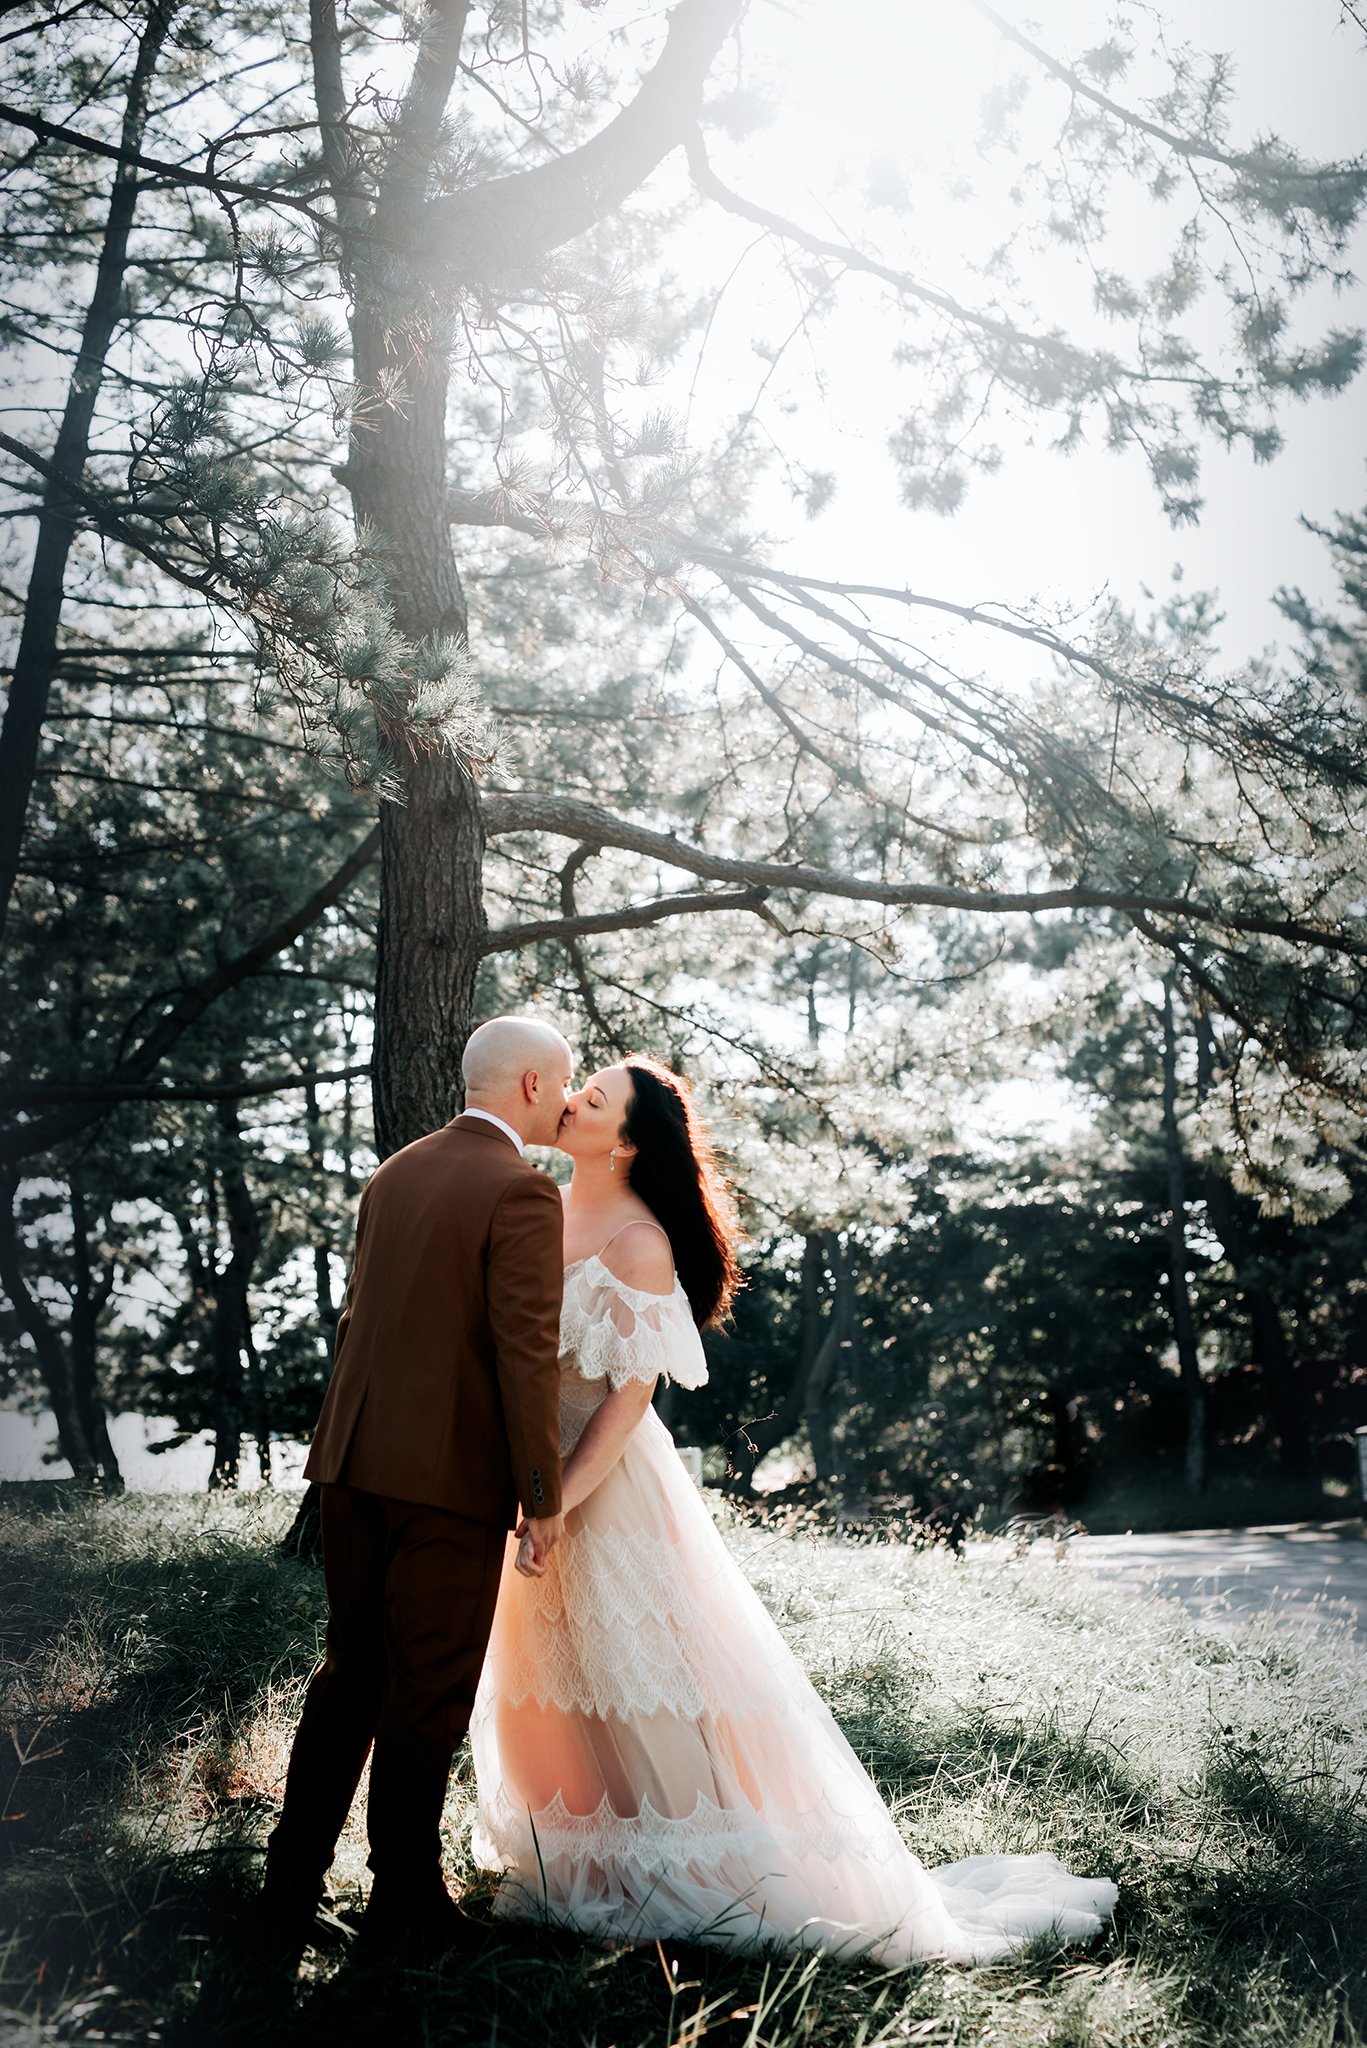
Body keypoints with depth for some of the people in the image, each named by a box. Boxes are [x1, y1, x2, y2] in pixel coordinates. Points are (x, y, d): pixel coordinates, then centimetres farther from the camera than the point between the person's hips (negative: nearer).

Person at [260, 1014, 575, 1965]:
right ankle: (405, 1900, 17)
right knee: (428, 1693, 5)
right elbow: (528, 1354, -15)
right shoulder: (522, 1192, -12)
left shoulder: (395, 1174, 12)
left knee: (351, 1675, 16)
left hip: (357, 1461, 7)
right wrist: (544, 1496, -9)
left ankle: (292, 1887, 19)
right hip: (450, 1471, -7)